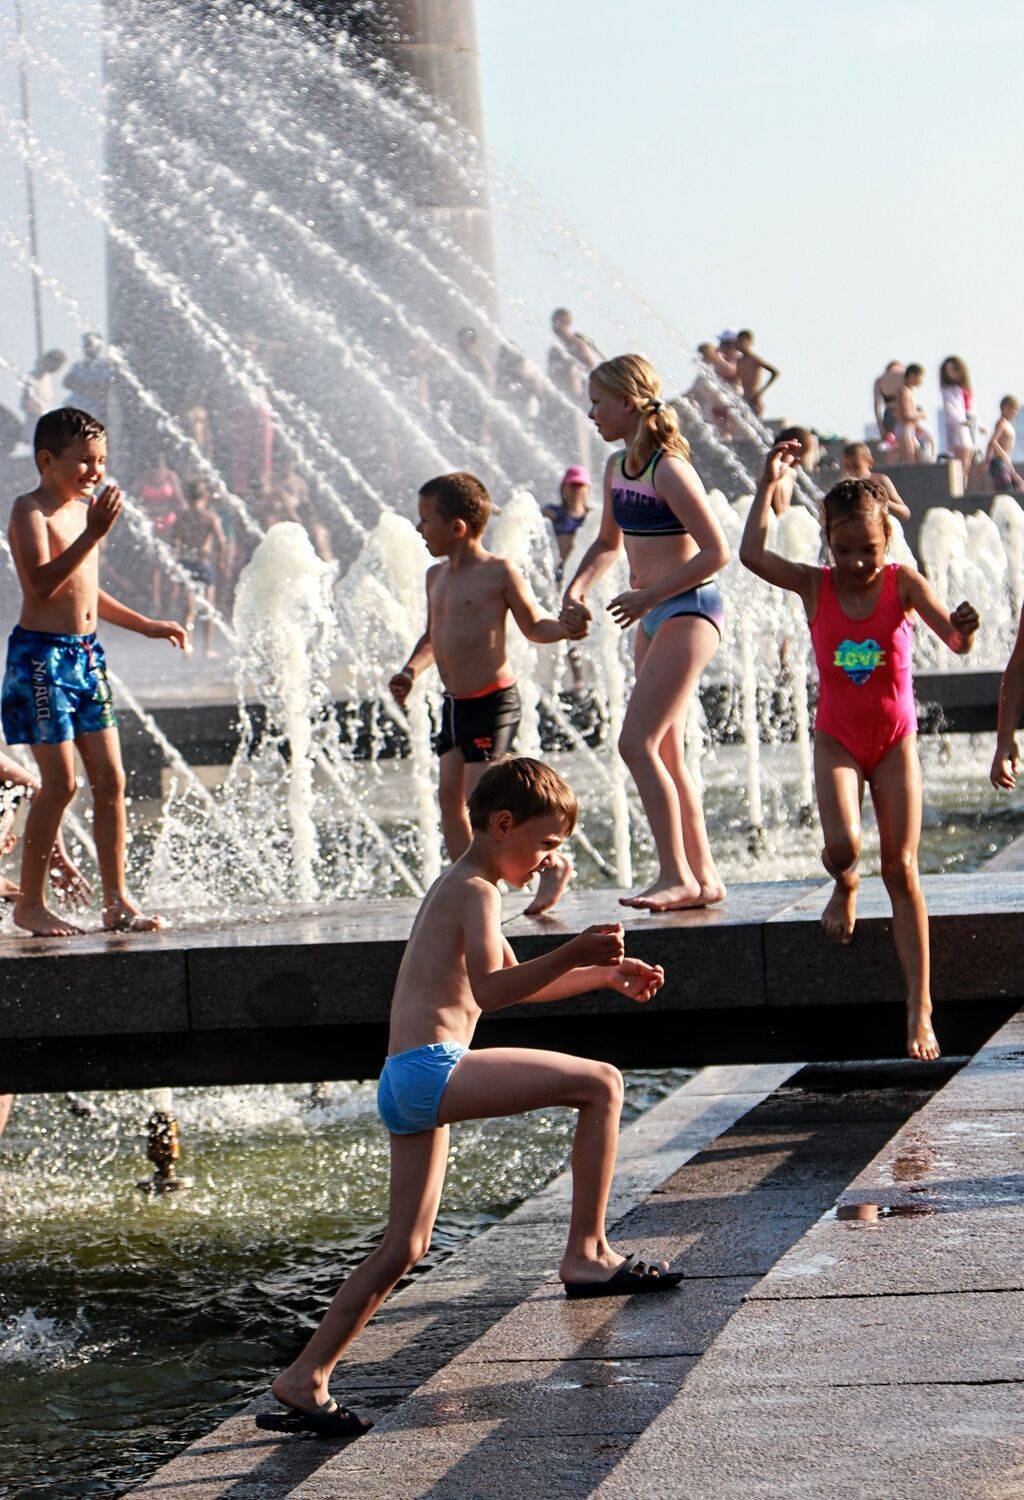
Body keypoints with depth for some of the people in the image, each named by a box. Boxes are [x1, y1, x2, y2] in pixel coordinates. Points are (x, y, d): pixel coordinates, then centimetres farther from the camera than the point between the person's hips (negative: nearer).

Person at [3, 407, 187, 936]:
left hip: (86, 653, 8)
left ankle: (117, 901, 9)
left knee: (110, 778, 4)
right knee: (59, 781, -8)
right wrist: (93, 534, -28)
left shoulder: (83, 510, 16)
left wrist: (146, 625, 27)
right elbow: (42, 584, -24)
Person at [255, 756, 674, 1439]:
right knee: (599, 1083, -11)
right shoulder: (476, 890, -6)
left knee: (404, 1248, 11)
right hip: (432, 1069, -10)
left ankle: (304, 1382, 10)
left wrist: (603, 975, 33)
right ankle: (588, 1253, -10)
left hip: (403, 1090, 10)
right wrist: (572, 955, -29)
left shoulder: (455, 888, 26)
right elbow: (489, 991, -21)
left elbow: (511, 982, 39)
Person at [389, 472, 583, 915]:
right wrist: (411, 669, 9)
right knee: (449, 796, 4)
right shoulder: (437, 576, 13)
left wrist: (565, 629, -20)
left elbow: (533, 625, -1)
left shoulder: (499, 572, -9)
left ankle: (553, 863, 2)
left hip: (493, 701, -8)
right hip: (454, 705, 8)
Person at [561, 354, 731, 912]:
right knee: (665, 754, 10)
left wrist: (649, 596, -18)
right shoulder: (617, 469, 9)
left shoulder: (668, 470, -17)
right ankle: (702, 877, 15)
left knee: (637, 743, -16)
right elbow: (609, 543, 25)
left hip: (688, 609, -9)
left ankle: (676, 876, -13)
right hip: (653, 615, 9)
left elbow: (716, 552, -19)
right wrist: (576, 589, 8)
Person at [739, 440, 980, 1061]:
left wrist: (963, 629, -46)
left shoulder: (904, 583, -12)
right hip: (838, 739, 1)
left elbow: (956, 641, -22)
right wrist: (770, 483, -16)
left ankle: (920, 1007, -4)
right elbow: (752, 553, -20)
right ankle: (845, 887, 19)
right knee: (842, 847, -22)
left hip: (895, 741, -1)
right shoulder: (815, 586, -7)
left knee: (902, 868, -5)